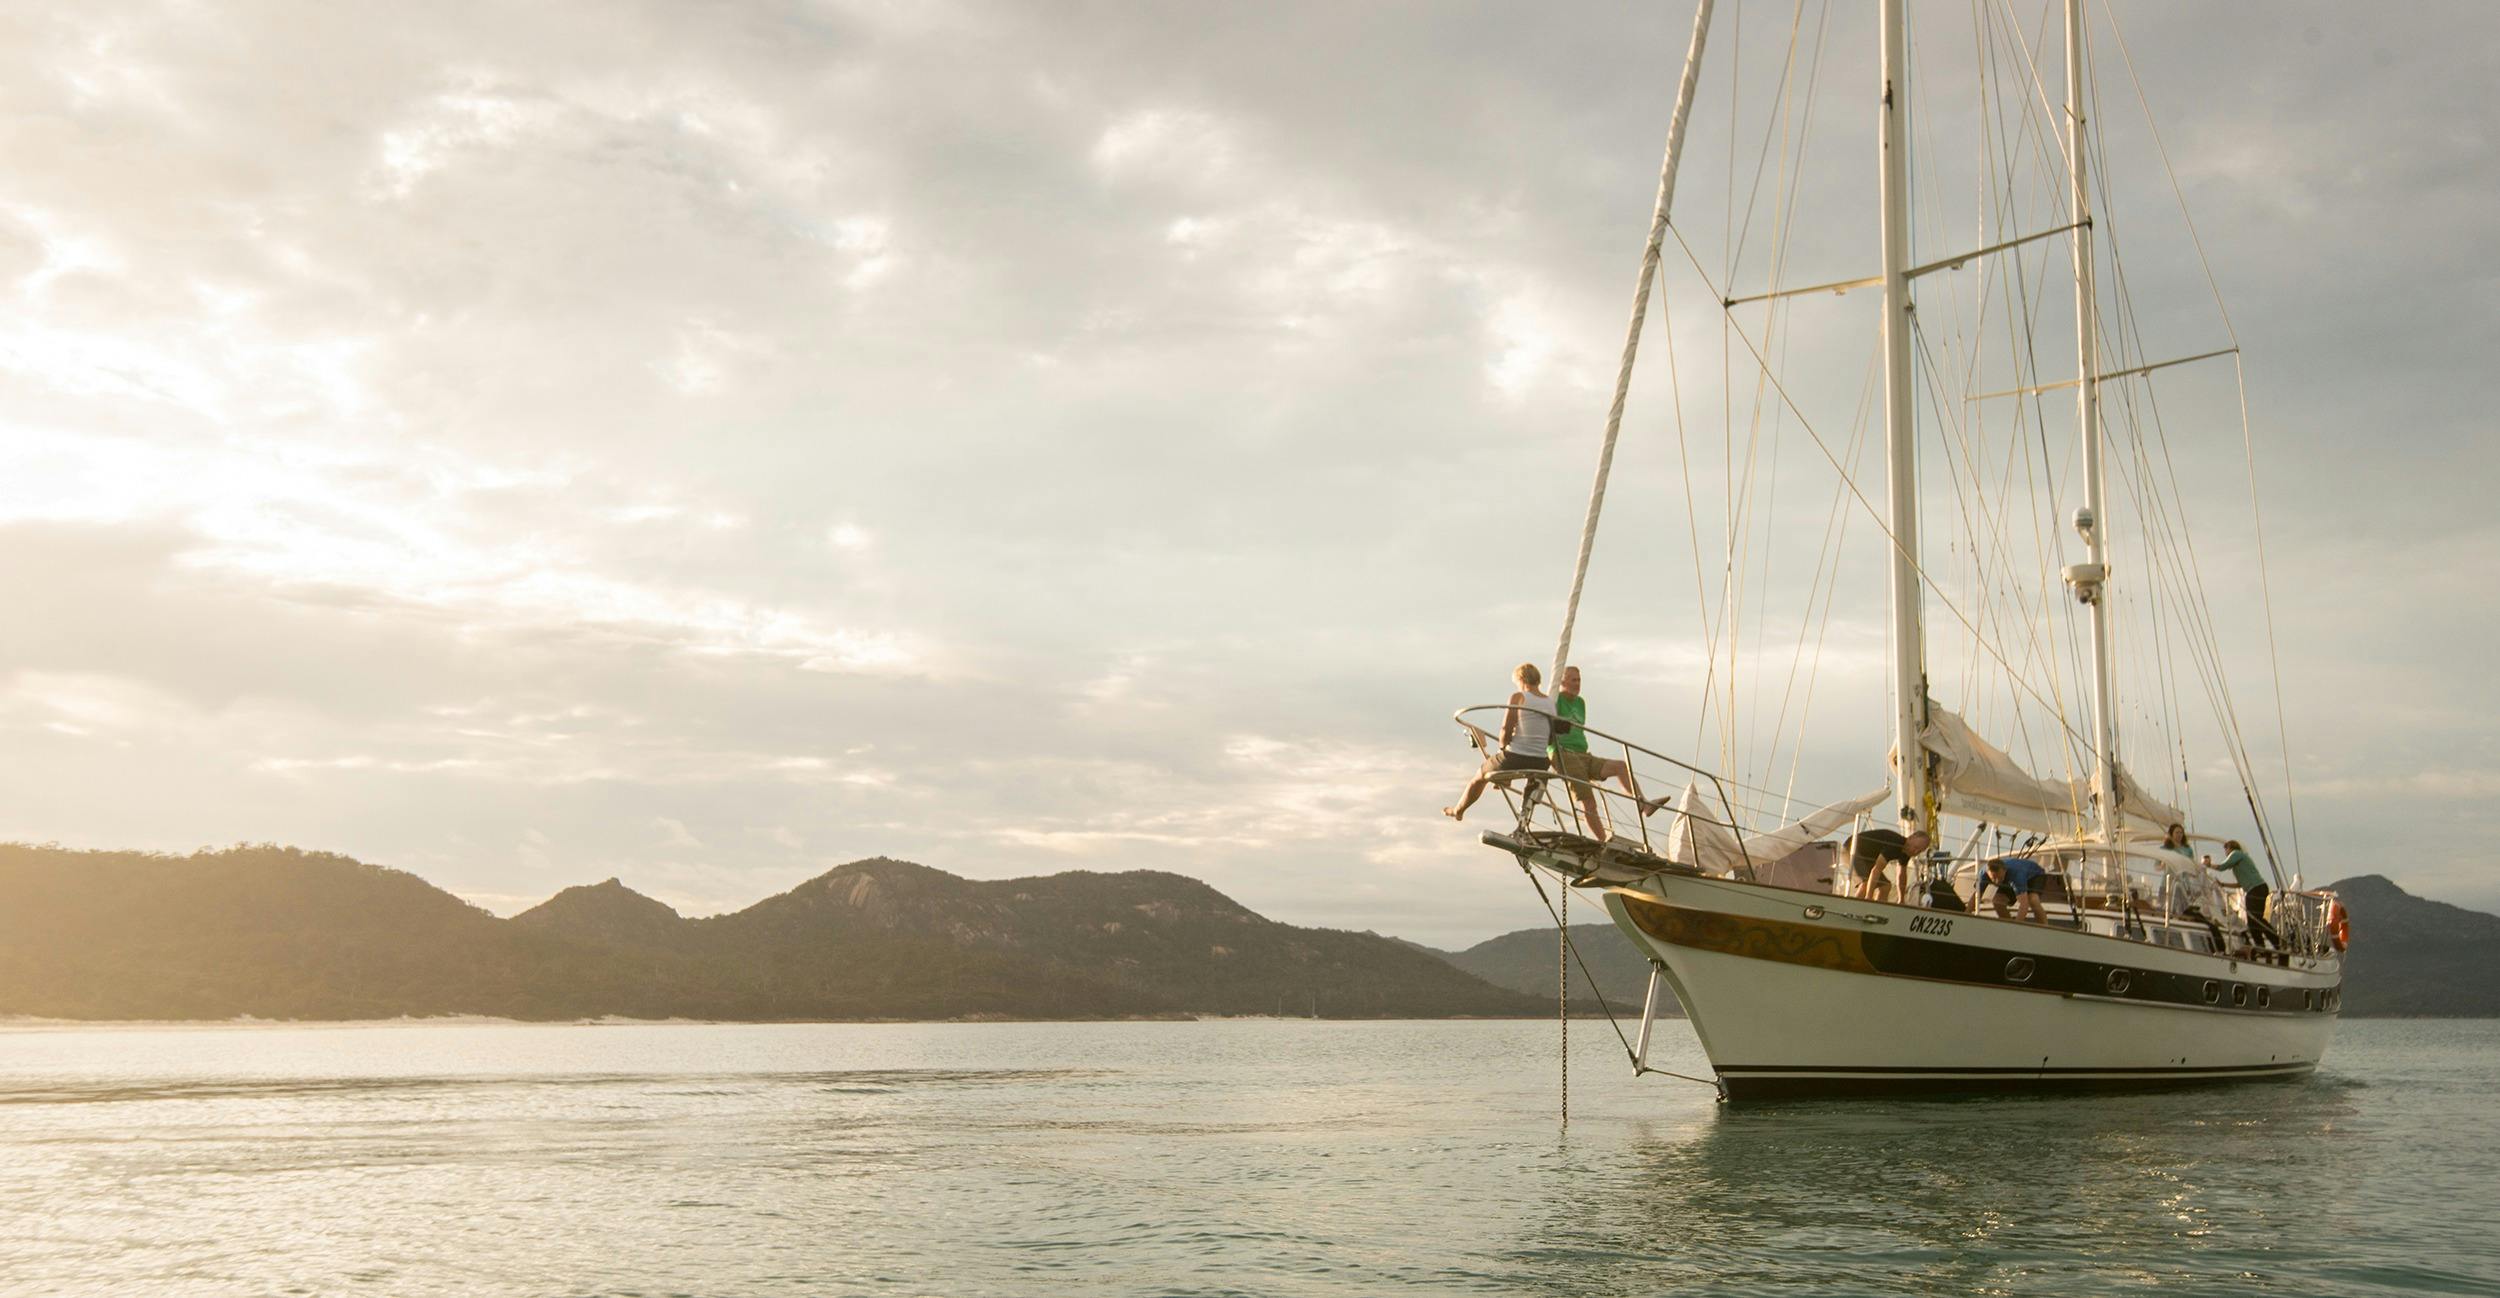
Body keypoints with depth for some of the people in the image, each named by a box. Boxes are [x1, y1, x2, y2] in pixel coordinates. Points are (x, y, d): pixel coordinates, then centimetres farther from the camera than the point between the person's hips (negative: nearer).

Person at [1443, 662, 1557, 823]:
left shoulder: (1518, 697, -9)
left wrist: (1502, 748, 3)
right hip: (1539, 765, 4)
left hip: (1514, 758, -4)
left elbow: (1506, 730, -15)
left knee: (1480, 777, 26)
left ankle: (1458, 810, 46)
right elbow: (1551, 739, 10)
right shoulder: (1551, 703, 6)